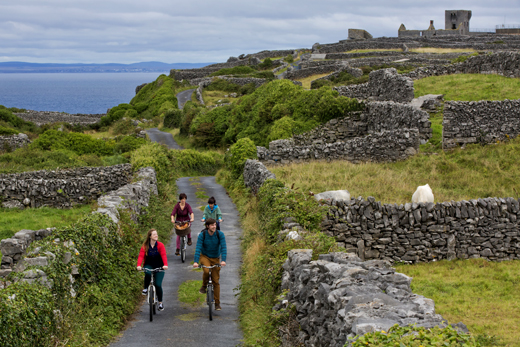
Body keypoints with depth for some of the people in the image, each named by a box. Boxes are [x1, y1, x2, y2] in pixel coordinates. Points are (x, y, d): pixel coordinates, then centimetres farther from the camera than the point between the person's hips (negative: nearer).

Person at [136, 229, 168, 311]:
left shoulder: (160, 245, -8)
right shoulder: (145, 246, -6)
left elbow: (163, 255, -19)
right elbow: (141, 256, -16)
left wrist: (165, 265, -37)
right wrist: (139, 265, -34)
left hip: (159, 267, 0)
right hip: (149, 266, 0)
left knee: (158, 285, -11)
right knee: (147, 273, -36)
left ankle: (160, 303, 9)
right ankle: (146, 288, -9)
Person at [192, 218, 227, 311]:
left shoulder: (220, 234, -15)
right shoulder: (202, 235, -17)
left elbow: (223, 247, -22)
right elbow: (198, 248, -23)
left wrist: (223, 260, -36)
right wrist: (196, 262, -35)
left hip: (216, 259, 1)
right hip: (204, 256, -1)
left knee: (216, 281, 0)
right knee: (206, 271, -34)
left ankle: (217, 303, 8)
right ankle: (204, 286, -4)